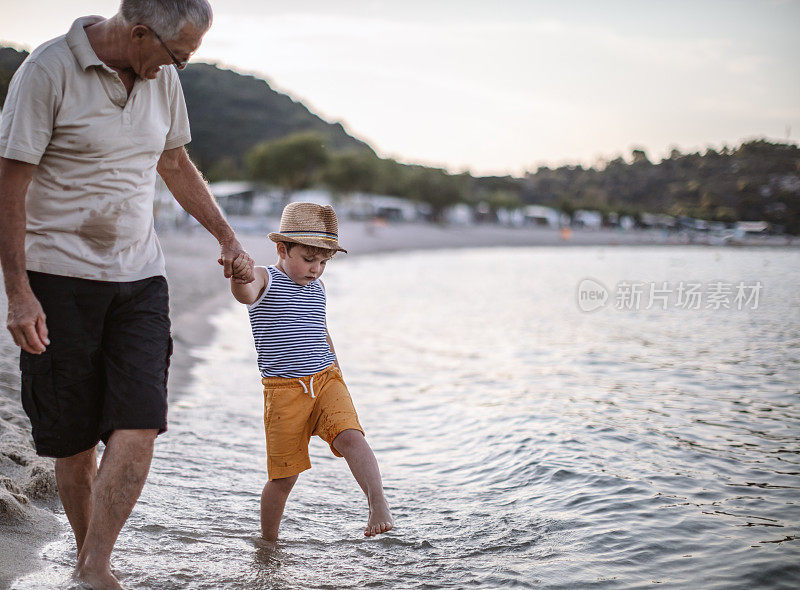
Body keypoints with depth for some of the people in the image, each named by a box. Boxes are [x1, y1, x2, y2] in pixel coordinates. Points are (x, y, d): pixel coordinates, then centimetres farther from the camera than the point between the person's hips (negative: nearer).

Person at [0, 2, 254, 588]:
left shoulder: (162, 79, 8)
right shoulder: (47, 72, -11)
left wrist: (227, 237, 22)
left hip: (140, 279, 5)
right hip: (59, 278, -4)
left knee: (140, 424, -10)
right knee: (72, 437, 4)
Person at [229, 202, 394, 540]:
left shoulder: (317, 288, 13)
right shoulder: (265, 280, -5)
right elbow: (245, 294, -31)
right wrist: (239, 274, -54)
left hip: (326, 379, 4)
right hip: (283, 390, -4)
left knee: (350, 436, -23)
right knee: (284, 475, 1)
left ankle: (379, 506, -27)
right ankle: (268, 540, 20)